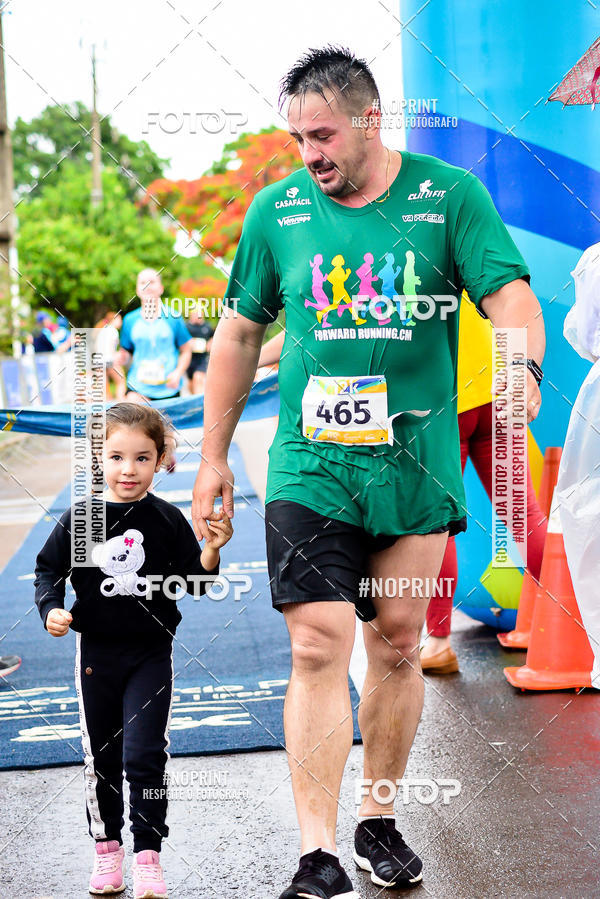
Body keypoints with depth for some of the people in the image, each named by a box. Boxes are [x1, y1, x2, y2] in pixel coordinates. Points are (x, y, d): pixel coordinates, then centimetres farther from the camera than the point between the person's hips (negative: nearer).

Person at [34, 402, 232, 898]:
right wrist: (51, 609, -10)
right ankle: (107, 846, 29)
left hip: (151, 655, -2)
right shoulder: (79, 519, -4)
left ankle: (148, 855, 6)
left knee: (145, 755, -6)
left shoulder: (168, 520, -6)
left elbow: (192, 584, -1)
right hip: (97, 653, 2)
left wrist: (210, 553, -19)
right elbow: (49, 569, 6)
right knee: (101, 758, 12)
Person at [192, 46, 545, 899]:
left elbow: (509, 291, -9)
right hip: (310, 467, 0)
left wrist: (522, 367, -32)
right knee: (319, 647, -10)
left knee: (397, 645, 10)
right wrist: (213, 458, 12)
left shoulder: (451, 196, 0)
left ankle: (379, 820, 28)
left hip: (417, 463, 1)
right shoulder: (276, 209, 5)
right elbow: (239, 333, 11)